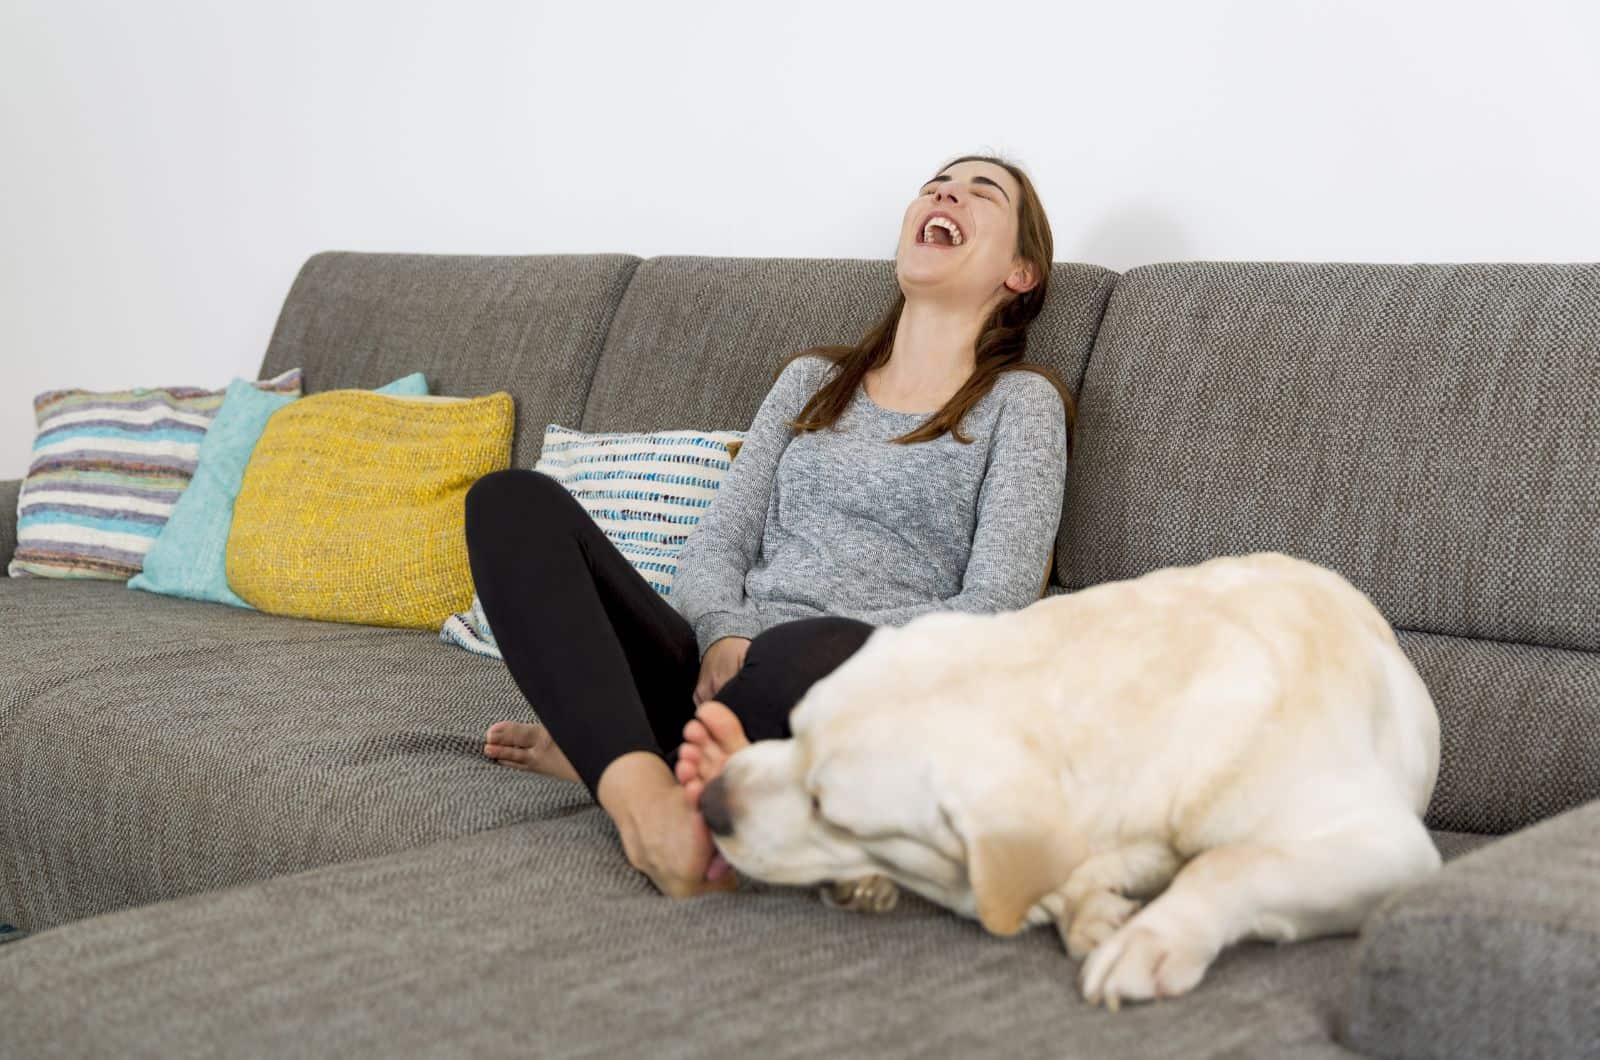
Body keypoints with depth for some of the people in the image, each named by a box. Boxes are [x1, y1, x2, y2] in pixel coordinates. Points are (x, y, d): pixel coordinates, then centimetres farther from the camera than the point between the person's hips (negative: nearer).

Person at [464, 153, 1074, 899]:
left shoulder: (1020, 401, 11)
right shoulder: (812, 379, 24)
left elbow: (994, 611, -1)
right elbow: (717, 544, 13)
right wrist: (722, 641, -9)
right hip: (719, 672, 5)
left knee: (815, 653, -42)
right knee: (515, 499, -15)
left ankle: (596, 747, -15)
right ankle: (641, 791, -34)